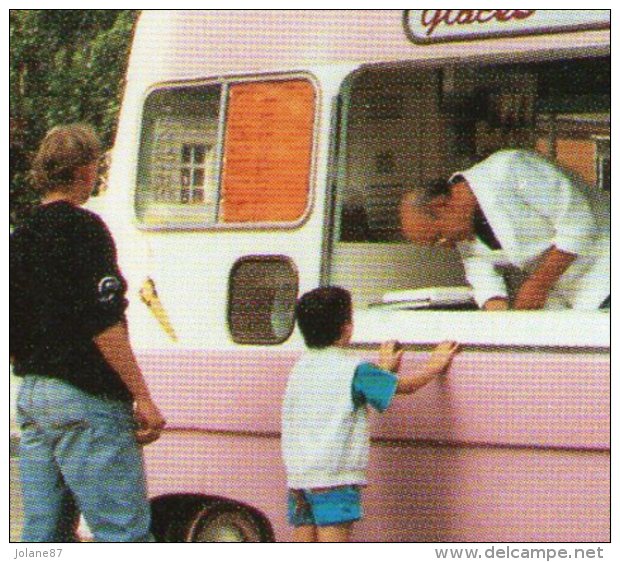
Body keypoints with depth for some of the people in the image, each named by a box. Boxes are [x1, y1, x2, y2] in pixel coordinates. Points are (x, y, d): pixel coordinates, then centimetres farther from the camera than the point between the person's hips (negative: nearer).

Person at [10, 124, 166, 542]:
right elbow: (105, 325, -17)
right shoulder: (82, 228, -10)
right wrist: (142, 397, -15)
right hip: (86, 400, -8)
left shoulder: (21, 238, 14)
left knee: (43, 538, 8)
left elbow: (11, 338, 17)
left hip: (31, 398, 8)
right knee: (125, 533, -7)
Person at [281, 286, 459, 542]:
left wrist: (382, 369, 37)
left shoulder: (302, 365, 14)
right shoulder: (353, 370, -9)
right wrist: (435, 366, 17)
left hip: (297, 476, 7)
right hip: (332, 477, -7)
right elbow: (406, 385, -1)